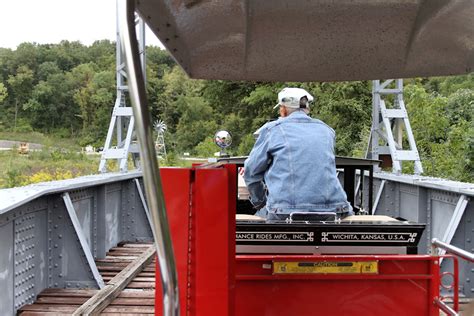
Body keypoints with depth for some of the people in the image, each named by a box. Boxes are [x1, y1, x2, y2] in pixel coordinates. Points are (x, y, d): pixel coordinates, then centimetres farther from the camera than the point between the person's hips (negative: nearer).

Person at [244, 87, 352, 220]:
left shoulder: (272, 129, 6)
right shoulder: (326, 130, 18)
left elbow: (251, 172, 11)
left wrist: (260, 203, 24)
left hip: (285, 214, -3)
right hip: (332, 208, 3)